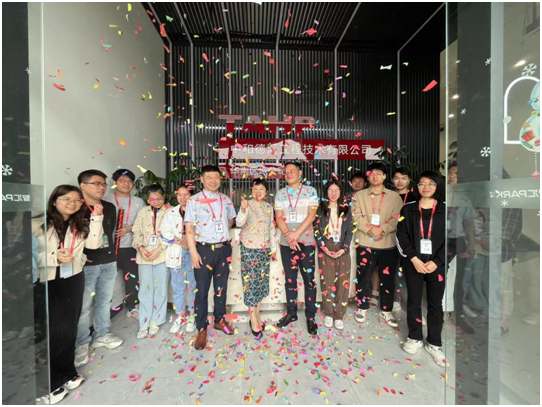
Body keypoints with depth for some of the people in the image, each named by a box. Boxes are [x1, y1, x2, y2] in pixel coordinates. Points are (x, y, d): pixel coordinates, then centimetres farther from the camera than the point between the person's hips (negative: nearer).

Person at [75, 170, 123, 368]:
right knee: (83, 305, 5)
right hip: (86, 264, -5)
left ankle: (101, 335, 33)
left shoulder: (110, 208, 9)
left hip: (109, 262, 5)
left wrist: (109, 253, 13)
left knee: (104, 301, 16)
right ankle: (81, 344, 24)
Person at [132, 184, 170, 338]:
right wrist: (140, 247, -7)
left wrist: (159, 249, -15)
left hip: (162, 255, -3)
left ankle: (155, 322, 22)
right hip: (144, 255, 3)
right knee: (145, 289, 7)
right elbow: (136, 232, 8)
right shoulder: (143, 212, 10)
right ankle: (144, 324, 20)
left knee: (160, 289, 7)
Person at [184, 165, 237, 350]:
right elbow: (189, 228, -8)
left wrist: (222, 233, 7)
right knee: (202, 290, 7)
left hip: (224, 249, 4)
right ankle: (202, 329, 25)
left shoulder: (226, 200, 6)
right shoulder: (194, 201, -6)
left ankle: (219, 320, 37)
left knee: (221, 287, 16)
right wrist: (193, 252, -13)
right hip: (204, 249, -3)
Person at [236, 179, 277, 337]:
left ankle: (257, 316, 28)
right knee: (251, 281, -1)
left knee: (261, 281, 12)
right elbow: (239, 223, -20)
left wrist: (273, 248, 14)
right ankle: (253, 319, 13)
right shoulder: (248, 204, -6)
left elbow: (272, 228, 13)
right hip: (249, 248, -5)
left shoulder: (269, 207, 8)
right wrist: (243, 209, -38)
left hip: (264, 249, 5)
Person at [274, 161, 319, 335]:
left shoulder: (310, 191, 1)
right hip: (286, 243, 3)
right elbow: (279, 218, 1)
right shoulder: (280, 194, 7)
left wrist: (297, 233, -16)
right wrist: (289, 235, -13)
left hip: (306, 242, -2)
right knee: (290, 279, 13)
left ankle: (310, 316, 20)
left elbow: (311, 215, -8)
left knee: (309, 279, 4)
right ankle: (291, 313, 29)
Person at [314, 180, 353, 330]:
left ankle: (339, 315, 15)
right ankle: (328, 314, 19)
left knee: (342, 283, 1)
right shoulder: (321, 209, 5)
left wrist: (343, 249, -8)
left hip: (342, 250, 2)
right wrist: (324, 247, -11)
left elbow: (350, 231, 4)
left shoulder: (346, 209, 10)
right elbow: (316, 230, -1)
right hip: (325, 250, -1)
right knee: (327, 282, 2)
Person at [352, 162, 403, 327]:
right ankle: (362, 308, 27)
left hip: (388, 244, 1)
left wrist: (382, 229, -18)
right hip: (365, 243, 0)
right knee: (363, 277, 8)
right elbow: (356, 217, -4)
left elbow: (397, 218, -3)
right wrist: (370, 228, -18)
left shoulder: (395, 196, 7)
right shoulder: (359, 195, 6)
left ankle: (386, 310, 31)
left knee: (387, 278, 11)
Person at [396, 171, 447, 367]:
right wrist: (414, 259, -12)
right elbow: (402, 237, -3)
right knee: (413, 301, 10)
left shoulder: (445, 210, 1)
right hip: (413, 264, 0)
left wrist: (436, 262, -11)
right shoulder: (408, 209, 2)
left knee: (435, 304, 10)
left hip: (437, 265, 0)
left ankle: (434, 343, 28)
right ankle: (415, 338, 29)